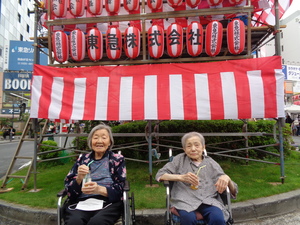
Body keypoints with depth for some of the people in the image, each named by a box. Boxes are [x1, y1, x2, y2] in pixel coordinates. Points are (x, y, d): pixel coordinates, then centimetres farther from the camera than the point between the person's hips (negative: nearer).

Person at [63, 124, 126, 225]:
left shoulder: (118, 159, 11)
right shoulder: (82, 158, 17)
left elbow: (120, 188, 1)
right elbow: (68, 186, 10)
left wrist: (99, 189, -18)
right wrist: (79, 178, -12)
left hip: (108, 203, -1)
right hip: (80, 203, 2)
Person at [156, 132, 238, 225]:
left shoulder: (211, 163, 15)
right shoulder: (180, 159, 13)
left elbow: (233, 192, 14)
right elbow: (159, 175, 5)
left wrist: (227, 178, -11)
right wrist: (181, 177, -10)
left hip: (208, 200, 1)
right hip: (185, 200, -1)